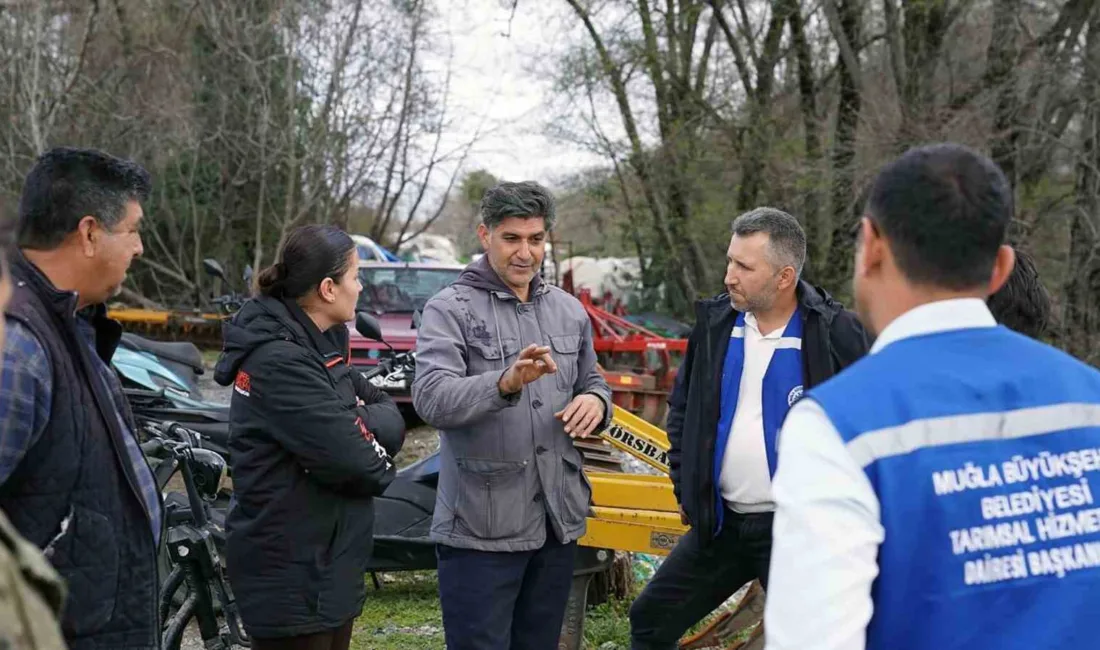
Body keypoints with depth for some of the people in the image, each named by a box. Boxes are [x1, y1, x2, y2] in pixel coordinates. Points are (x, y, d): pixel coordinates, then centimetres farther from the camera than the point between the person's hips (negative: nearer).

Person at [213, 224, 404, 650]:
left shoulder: (319, 345, 10)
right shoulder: (279, 361, -21)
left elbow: (390, 416, 8)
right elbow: (349, 461, -25)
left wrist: (358, 423, -13)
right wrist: (380, 466, -4)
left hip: (329, 565, 9)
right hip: (292, 576, -9)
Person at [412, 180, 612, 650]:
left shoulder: (569, 311, 11)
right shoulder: (450, 309, -8)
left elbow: (592, 381, 22)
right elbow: (431, 400, -21)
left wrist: (595, 400, -4)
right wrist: (505, 382, -39)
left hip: (557, 522, 6)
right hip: (480, 528, -5)